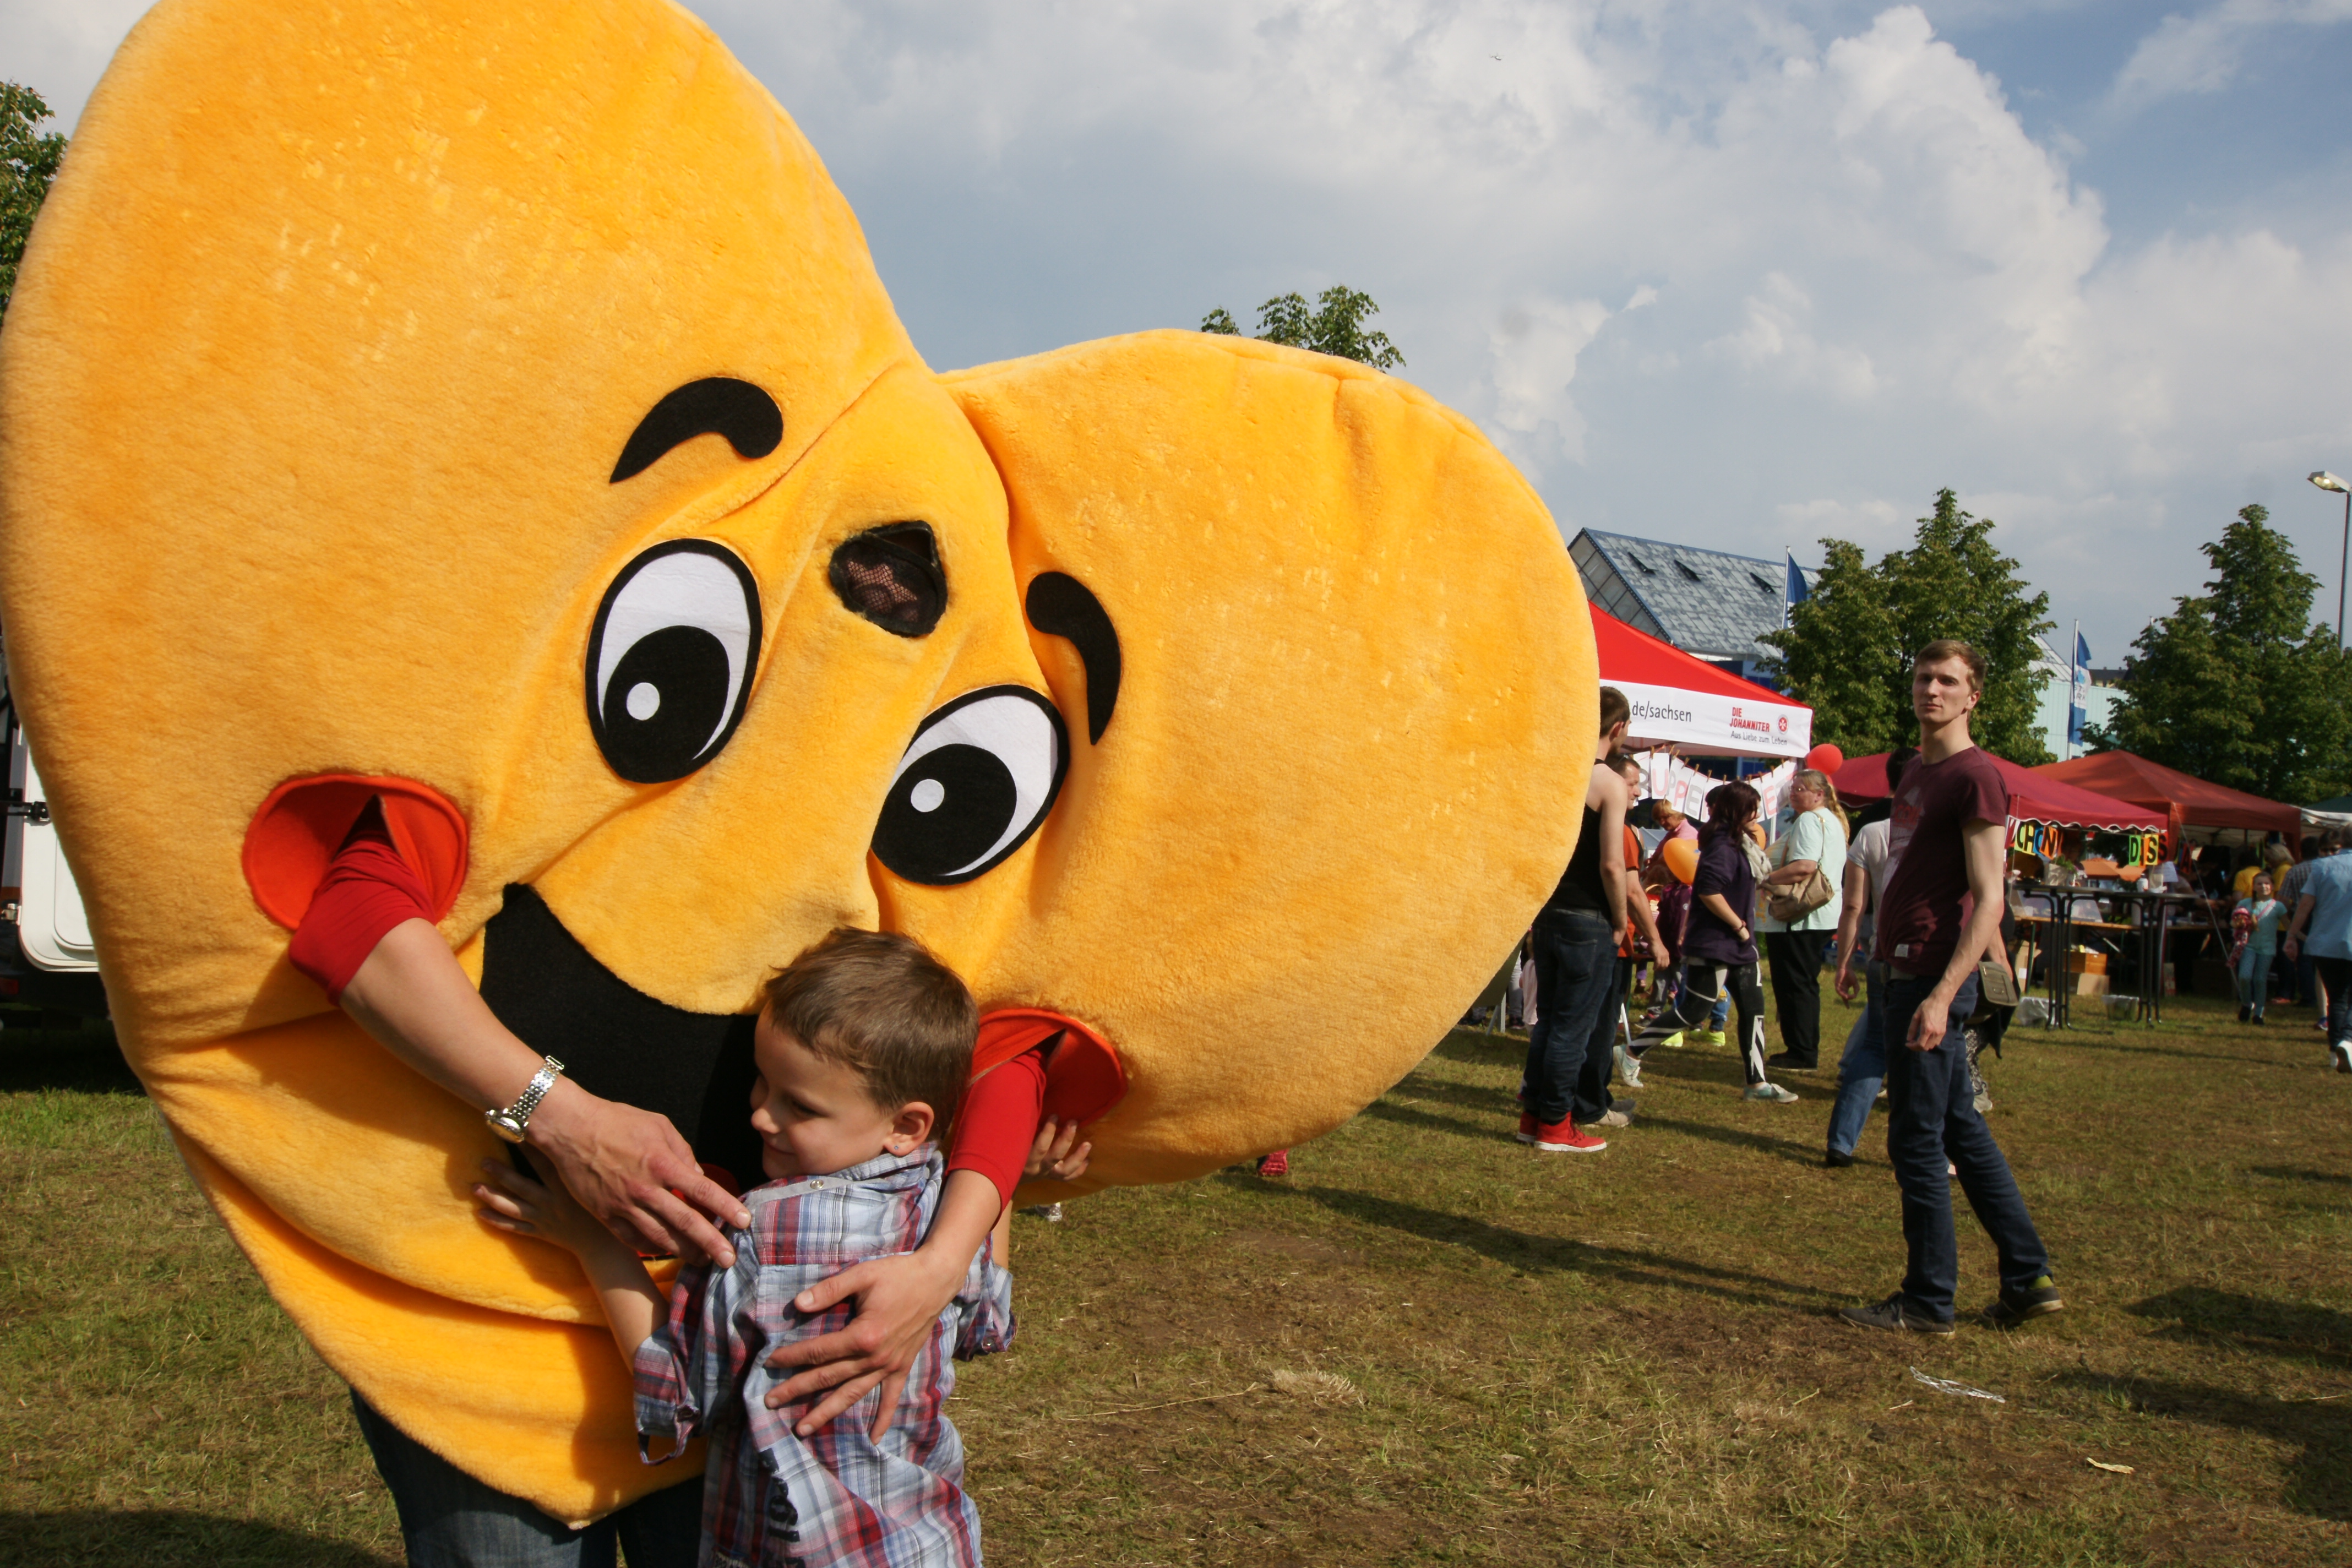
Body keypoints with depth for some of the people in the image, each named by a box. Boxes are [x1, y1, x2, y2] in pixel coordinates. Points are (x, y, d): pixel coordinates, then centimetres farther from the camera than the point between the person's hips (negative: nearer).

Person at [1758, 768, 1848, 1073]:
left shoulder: (1808, 821, -14)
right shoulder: (1833, 821, 20)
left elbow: (1804, 867, -26)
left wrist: (1768, 879, -16)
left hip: (1798, 919, -11)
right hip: (1822, 916, 11)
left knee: (1794, 985, -6)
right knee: (1805, 985, 15)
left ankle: (1801, 1054, -3)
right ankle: (1807, 1051, 20)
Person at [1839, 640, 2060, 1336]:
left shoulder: (1976, 776, -12)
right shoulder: (1916, 772, 16)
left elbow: (1988, 900, -17)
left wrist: (1942, 994, -24)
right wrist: (1872, 956, 18)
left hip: (1933, 976, -9)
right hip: (1907, 969, 9)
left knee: (1916, 1141, -3)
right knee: (1961, 1129, 14)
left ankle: (1929, 1301, 8)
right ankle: (2029, 1278, 23)